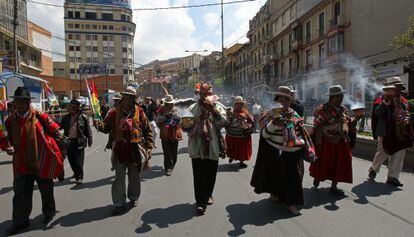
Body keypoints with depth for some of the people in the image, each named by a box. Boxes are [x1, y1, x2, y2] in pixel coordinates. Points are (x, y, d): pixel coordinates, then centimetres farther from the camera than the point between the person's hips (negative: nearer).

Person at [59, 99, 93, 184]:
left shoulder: (83, 117, -6)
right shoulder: (66, 117, 6)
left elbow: (88, 130, -3)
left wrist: (89, 141, -1)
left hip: (79, 142, -5)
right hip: (69, 141, 5)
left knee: (78, 160, -2)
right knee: (71, 159, 15)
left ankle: (79, 177, 10)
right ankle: (76, 173, 37)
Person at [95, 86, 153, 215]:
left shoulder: (139, 112, 0)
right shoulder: (115, 113, 3)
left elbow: (147, 130, 2)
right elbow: (106, 126, 1)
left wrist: (149, 147, -3)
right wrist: (99, 124, -22)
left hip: (135, 150, 0)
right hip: (120, 150, 0)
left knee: (134, 177, 16)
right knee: (119, 178, 4)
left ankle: (133, 198, 36)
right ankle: (119, 203, 15)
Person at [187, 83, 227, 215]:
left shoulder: (217, 107, 6)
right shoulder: (193, 108, 6)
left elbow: (223, 121, -10)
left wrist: (213, 108, -17)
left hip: (212, 147, 1)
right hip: (197, 147, -1)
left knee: (210, 174, 12)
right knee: (199, 174, 0)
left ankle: (207, 195, 34)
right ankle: (200, 201, 9)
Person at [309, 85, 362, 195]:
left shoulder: (343, 109, 10)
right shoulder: (323, 110, -12)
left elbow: (350, 123, 17)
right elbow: (317, 127, -14)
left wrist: (356, 118, -5)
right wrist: (318, 144, -17)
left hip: (342, 143, 6)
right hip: (327, 143, -6)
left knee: (340, 164, 9)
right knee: (324, 163, 7)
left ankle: (334, 186, 23)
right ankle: (317, 178, 35)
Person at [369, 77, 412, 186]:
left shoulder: (403, 101, 13)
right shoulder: (382, 99, -8)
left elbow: (406, 114, 23)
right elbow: (377, 112, -22)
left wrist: (406, 120, 3)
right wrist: (385, 102, -33)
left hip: (400, 133, 7)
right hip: (385, 132, -6)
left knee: (399, 155, 6)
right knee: (383, 152, 0)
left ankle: (393, 177, 15)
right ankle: (373, 169, 25)